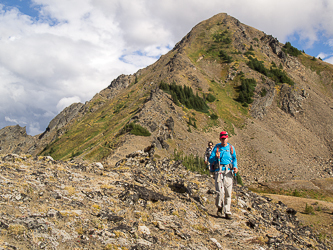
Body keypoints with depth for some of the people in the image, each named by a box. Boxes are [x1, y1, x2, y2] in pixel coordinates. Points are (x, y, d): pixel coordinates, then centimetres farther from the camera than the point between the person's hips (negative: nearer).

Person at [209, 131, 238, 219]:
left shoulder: (231, 148, 10)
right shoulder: (216, 147, 5)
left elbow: (234, 159, 21)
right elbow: (210, 159, 3)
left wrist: (235, 167, 3)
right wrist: (216, 157, -18)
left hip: (228, 172, 2)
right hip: (219, 171, -2)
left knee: (228, 192, 1)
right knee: (220, 192, -10)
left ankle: (227, 212, 10)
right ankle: (219, 208, 16)